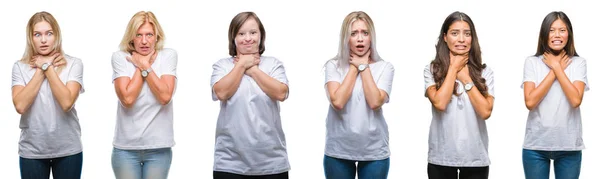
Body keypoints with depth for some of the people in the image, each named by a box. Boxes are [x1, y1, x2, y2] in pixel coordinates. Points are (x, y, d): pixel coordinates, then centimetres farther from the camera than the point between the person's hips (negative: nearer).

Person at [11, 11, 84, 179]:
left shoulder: (73, 64, -4)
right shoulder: (20, 67, 0)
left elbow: (66, 102, -17)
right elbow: (20, 106, -14)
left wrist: (47, 67, -11)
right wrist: (41, 70, -10)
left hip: (68, 150, -1)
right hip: (32, 151, 1)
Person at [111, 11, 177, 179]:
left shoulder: (168, 55, -1)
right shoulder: (120, 57, -3)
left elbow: (165, 96, -13)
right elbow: (127, 99, -15)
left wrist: (144, 66, -10)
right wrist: (143, 66, -10)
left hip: (159, 147, 1)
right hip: (126, 147, 0)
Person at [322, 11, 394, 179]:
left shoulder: (384, 67, 0)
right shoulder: (333, 66, -1)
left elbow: (375, 102, -15)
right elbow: (338, 102, -16)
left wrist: (363, 66, -7)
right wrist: (354, 68, -8)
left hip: (374, 151, 0)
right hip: (338, 151, 0)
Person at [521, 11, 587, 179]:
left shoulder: (578, 63, 1)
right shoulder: (532, 62, 1)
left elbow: (576, 100, -14)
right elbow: (530, 102, -11)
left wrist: (557, 67, -8)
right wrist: (554, 71, -9)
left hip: (569, 145, 0)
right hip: (536, 145, 0)